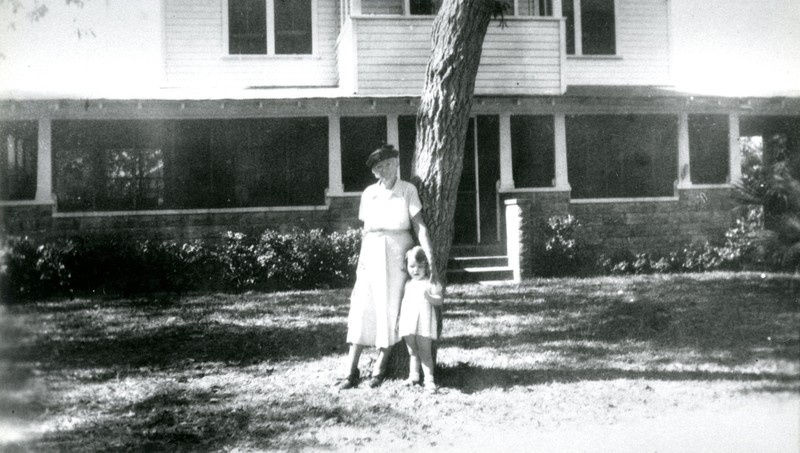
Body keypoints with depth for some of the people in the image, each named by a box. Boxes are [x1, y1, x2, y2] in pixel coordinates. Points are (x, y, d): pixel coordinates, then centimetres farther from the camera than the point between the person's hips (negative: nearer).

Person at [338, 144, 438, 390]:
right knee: (361, 311, -2)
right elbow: (366, 229, 10)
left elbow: (420, 226, -11)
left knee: (391, 312, 0)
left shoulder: (408, 191, -7)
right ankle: (352, 372, 2)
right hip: (371, 256, 3)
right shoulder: (368, 194, 4)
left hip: (399, 256, -2)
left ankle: (380, 369, 13)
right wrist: (361, 260, 6)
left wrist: (430, 261, -19)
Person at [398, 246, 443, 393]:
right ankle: (413, 376, 17)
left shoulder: (430, 283, -1)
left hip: (424, 323, -5)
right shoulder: (407, 284, 15)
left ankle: (429, 379, -6)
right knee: (412, 352, 11)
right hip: (408, 324, 5)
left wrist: (429, 297, -27)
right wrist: (399, 320, 16)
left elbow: (439, 300, -8)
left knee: (425, 352, -6)